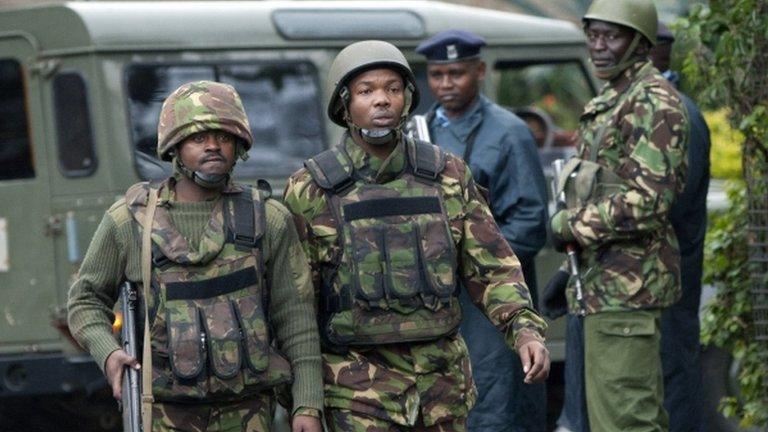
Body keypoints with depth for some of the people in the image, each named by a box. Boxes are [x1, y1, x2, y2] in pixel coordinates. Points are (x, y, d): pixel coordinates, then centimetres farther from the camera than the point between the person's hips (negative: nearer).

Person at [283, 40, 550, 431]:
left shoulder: (447, 175, 2)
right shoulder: (311, 191, -6)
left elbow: (491, 269, 4)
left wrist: (526, 331, -13)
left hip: (441, 382, 4)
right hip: (359, 386, -4)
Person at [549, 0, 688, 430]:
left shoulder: (654, 101, -13)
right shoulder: (610, 100, 19)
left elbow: (648, 201, -22)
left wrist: (570, 226, -13)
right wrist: (574, 266, 22)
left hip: (625, 285, -11)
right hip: (609, 281, 11)